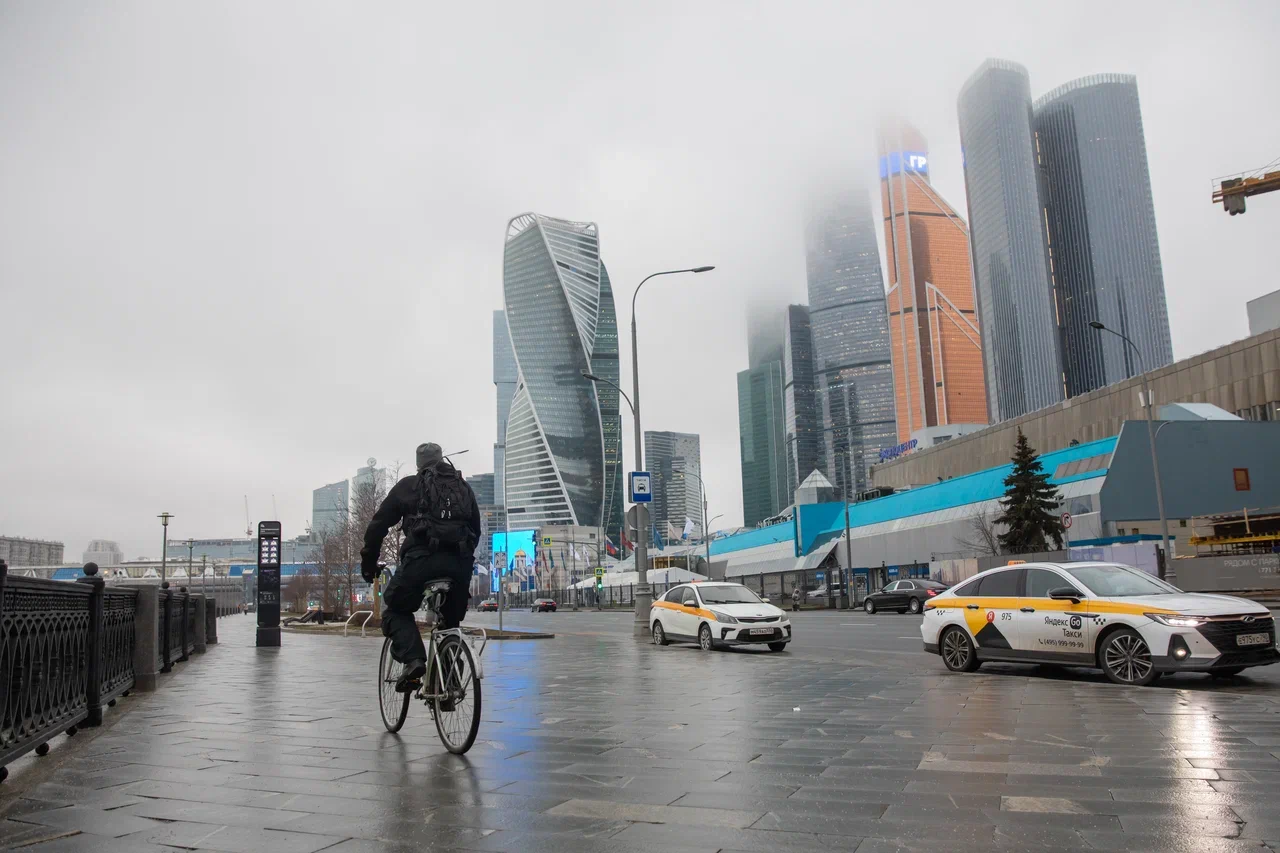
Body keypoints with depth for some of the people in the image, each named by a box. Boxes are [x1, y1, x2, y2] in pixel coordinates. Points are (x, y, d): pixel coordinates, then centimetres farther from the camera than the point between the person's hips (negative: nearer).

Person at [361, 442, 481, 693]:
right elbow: (476, 529, 27)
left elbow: (378, 525, 16)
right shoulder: (464, 488, 25)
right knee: (451, 619, 22)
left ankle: (413, 661, -5)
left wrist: (368, 563, 23)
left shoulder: (408, 486, 16)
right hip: (460, 563, 3)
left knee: (396, 609, 17)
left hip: (421, 559, -3)